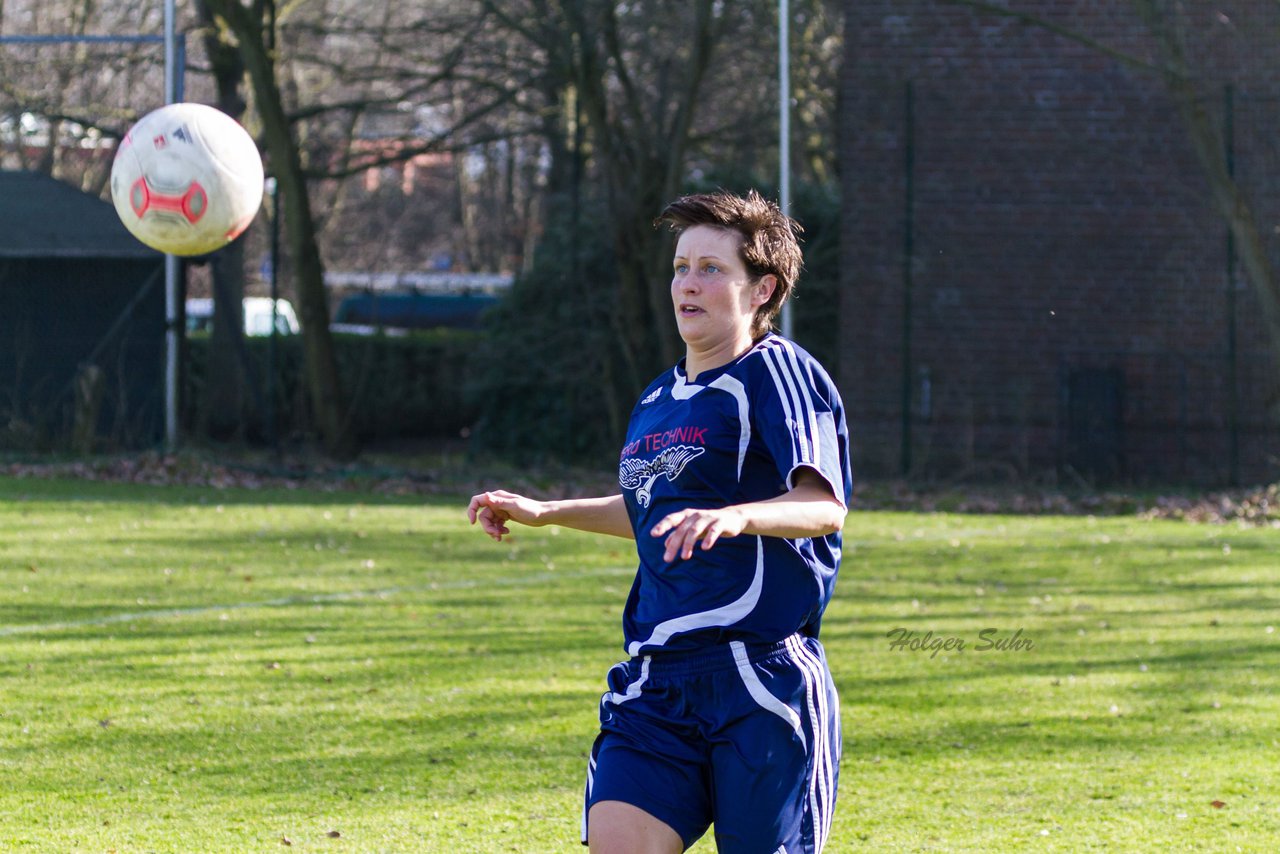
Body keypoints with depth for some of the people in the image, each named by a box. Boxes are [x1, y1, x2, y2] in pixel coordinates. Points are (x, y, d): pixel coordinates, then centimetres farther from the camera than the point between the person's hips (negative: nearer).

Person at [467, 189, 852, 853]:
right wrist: (544, 513, 39)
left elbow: (824, 505, -20)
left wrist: (736, 517, -38)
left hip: (761, 671, -7)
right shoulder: (657, 401, 18)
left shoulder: (774, 372, -6)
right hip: (657, 679, 7)